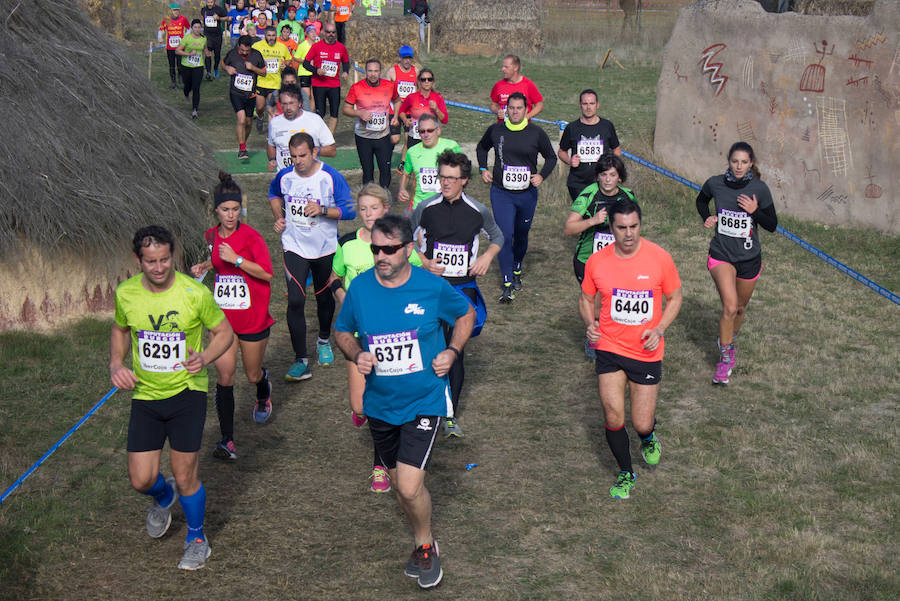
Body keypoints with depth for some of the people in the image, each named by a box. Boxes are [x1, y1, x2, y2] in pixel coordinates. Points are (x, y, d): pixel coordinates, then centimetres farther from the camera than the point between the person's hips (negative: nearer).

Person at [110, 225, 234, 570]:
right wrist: (116, 363, -2)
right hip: (145, 395, 3)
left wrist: (204, 358, -21)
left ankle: (197, 539, 26)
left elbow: (224, 332, -2)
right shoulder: (126, 293, -5)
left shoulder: (195, 293, -15)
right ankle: (164, 497, 40)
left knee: (184, 477, -1)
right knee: (141, 480, 1)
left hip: (187, 391, -3)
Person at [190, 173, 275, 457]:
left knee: (253, 375, 13)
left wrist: (236, 259, -26)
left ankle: (263, 394, 53)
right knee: (225, 376, -8)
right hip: (222, 316, 3)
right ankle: (227, 441, -6)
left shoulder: (250, 236, -13)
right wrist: (205, 266, 5)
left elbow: (267, 273, -19)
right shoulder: (212, 236, 4)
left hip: (252, 319, -3)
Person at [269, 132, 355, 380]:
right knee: (295, 301, -12)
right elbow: (274, 193, 18)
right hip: (295, 247, 1)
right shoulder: (285, 176, -6)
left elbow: (350, 210, -14)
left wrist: (323, 210, -29)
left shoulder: (331, 177, -15)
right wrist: (279, 217, 3)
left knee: (324, 297, 17)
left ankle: (324, 341, 45)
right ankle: (301, 361, -8)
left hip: (325, 249, 0)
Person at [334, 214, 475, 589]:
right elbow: (342, 331, 9)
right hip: (380, 403, 4)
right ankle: (422, 541, 43)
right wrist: (356, 355, -11)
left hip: (423, 401, -4)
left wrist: (451, 351, -7)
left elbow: (466, 314, 7)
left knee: (410, 486, -14)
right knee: (399, 482, 17)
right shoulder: (359, 287, -7)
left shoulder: (432, 287, -12)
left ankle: (426, 544, 14)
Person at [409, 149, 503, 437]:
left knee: (456, 351, -5)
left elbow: (497, 236, 19)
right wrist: (424, 262, -4)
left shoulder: (477, 211, 0)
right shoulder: (426, 208, -1)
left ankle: (450, 415, 4)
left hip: (463, 287, 0)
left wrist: (487, 256, -1)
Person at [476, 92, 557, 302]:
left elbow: (551, 157, 11)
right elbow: (481, 148, 22)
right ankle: (507, 283, -9)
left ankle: (517, 270, 39)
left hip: (527, 193, 1)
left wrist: (542, 176, -5)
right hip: (501, 193, -1)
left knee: (522, 235, 15)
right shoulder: (495, 131, 1)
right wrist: (483, 169, 8)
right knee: (505, 235, -12)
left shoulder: (536, 133, -2)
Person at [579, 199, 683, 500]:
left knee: (641, 424, 1)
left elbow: (674, 297, 4)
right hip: (609, 348, 1)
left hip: (647, 351, -1)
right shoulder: (597, 261, -5)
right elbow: (586, 298, 11)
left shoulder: (659, 258, -9)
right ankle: (625, 473, 22)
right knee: (614, 419, -4)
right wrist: (590, 323, -10)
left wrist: (659, 329, -12)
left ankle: (649, 437, 40)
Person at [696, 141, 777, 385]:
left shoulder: (760, 189, -8)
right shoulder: (715, 184, -6)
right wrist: (706, 217, -1)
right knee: (729, 306, -19)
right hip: (721, 255, -1)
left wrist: (755, 211, -19)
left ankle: (729, 342, 47)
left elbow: (772, 225, -1)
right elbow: (701, 200, 18)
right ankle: (725, 358, -5)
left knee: (740, 307, 18)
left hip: (749, 258, 2)